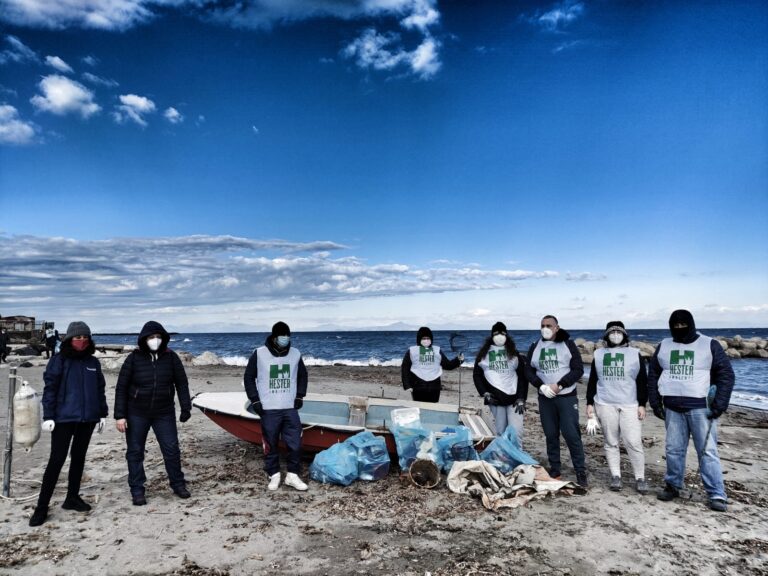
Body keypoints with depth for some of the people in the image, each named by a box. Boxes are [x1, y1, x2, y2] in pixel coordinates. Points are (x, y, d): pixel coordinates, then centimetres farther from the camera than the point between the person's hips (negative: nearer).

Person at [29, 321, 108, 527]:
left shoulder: (93, 362, 9)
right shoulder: (58, 361, -3)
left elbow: (100, 389, 13)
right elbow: (49, 390, -6)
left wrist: (103, 414, 11)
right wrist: (48, 416, -12)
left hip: (88, 418, 4)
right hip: (64, 418, -4)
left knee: (79, 457, 12)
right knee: (57, 460, -4)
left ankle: (72, 498, 25)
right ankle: (42, 506, 5)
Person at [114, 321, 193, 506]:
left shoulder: (171, 357, -4)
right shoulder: (134, 358, -8)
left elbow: (182, 383, 1)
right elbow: (121, 388, -5)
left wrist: (186, 407, -5)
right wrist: (120, 415, -8)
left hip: (164, 413, 1)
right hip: (137, 414, -1)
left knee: (172, 449, 3)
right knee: (135, 452, 7)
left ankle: (178, 484, 20)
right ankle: (137, 490, 21)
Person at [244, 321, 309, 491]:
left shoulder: (295, 353, 3)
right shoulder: (259, 354, -5)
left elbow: (302, 376, 16)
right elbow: (249, 377, 2)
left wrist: (300, 396, 6)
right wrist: (254, 400, -4)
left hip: (290, 409, 2)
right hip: (268, 409, -2)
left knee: (295, 444, 0)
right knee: (270, 445, 5)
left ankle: (293, 475, 14)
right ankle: (274, 476, 21)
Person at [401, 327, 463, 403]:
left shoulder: (437, 350, 11)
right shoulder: (412, 351, 3)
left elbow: (447, 365, 11)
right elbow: (405, 368, 3)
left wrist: (458, 360, -5)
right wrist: (407, 385, -2)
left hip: (434, 387, 3)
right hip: (418, 387, -3)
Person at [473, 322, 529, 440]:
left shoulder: (514, 354, 9)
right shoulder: (483, 354, 9)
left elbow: (523, 376, 4)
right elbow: (477, 375, 10)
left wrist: (521, 399, -5)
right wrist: (485, 394, -2)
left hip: (514, 398, 0)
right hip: (495, 399, 1)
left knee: (515, 432, -10)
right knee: (501, 432, 4)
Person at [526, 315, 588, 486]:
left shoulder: (568, 344, -2)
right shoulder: (535, 347, 7)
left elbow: (578, 369, -6)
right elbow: (529, 370, 8)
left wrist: (559, 385, -15)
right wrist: (541, 385, -9)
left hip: (567, 397, -3)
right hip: (545, 398, 3)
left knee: (572, 434, -6)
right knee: (551, 435, 8)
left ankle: (581, 472, 5)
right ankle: (554, 470, 18)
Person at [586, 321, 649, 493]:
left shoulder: (635, 354, 6)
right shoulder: (599, 354, 11)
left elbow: (642, 382, 5)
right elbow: (592, 381, 13)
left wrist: (642, 404, -1)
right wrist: (589, 403, 8)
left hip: (630, 405, -2)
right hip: (605, 405, 2)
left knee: (634, 442, -6)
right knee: (610, 442, 5)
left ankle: (640, 478, 6)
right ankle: (615, 476, 13)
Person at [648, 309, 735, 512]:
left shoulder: (710, 345, -2)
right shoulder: (663, 346, 8)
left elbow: (726, 375, -4)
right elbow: (653, 375, 13)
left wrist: (720, 405, -12)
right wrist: (655, 403, 7)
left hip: (701, 407, -3)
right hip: (672, 408, 4)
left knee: (707, 452, -2)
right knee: (674, 450, 10)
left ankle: (717, 495, 4)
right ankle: (673, 486, 22)